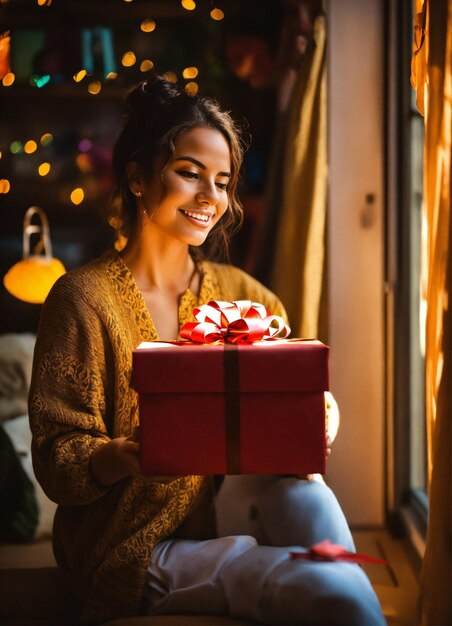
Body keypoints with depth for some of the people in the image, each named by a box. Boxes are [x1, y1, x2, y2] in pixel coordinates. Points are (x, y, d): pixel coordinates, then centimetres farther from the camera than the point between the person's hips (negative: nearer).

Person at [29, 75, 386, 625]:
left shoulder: (242, 294, 9)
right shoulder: (84, 299, -7)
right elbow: (55, 459, -9)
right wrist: (120, 458, -31)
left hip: (231, 521, 5)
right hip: (137, 551, -5)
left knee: (301, 489, -29)